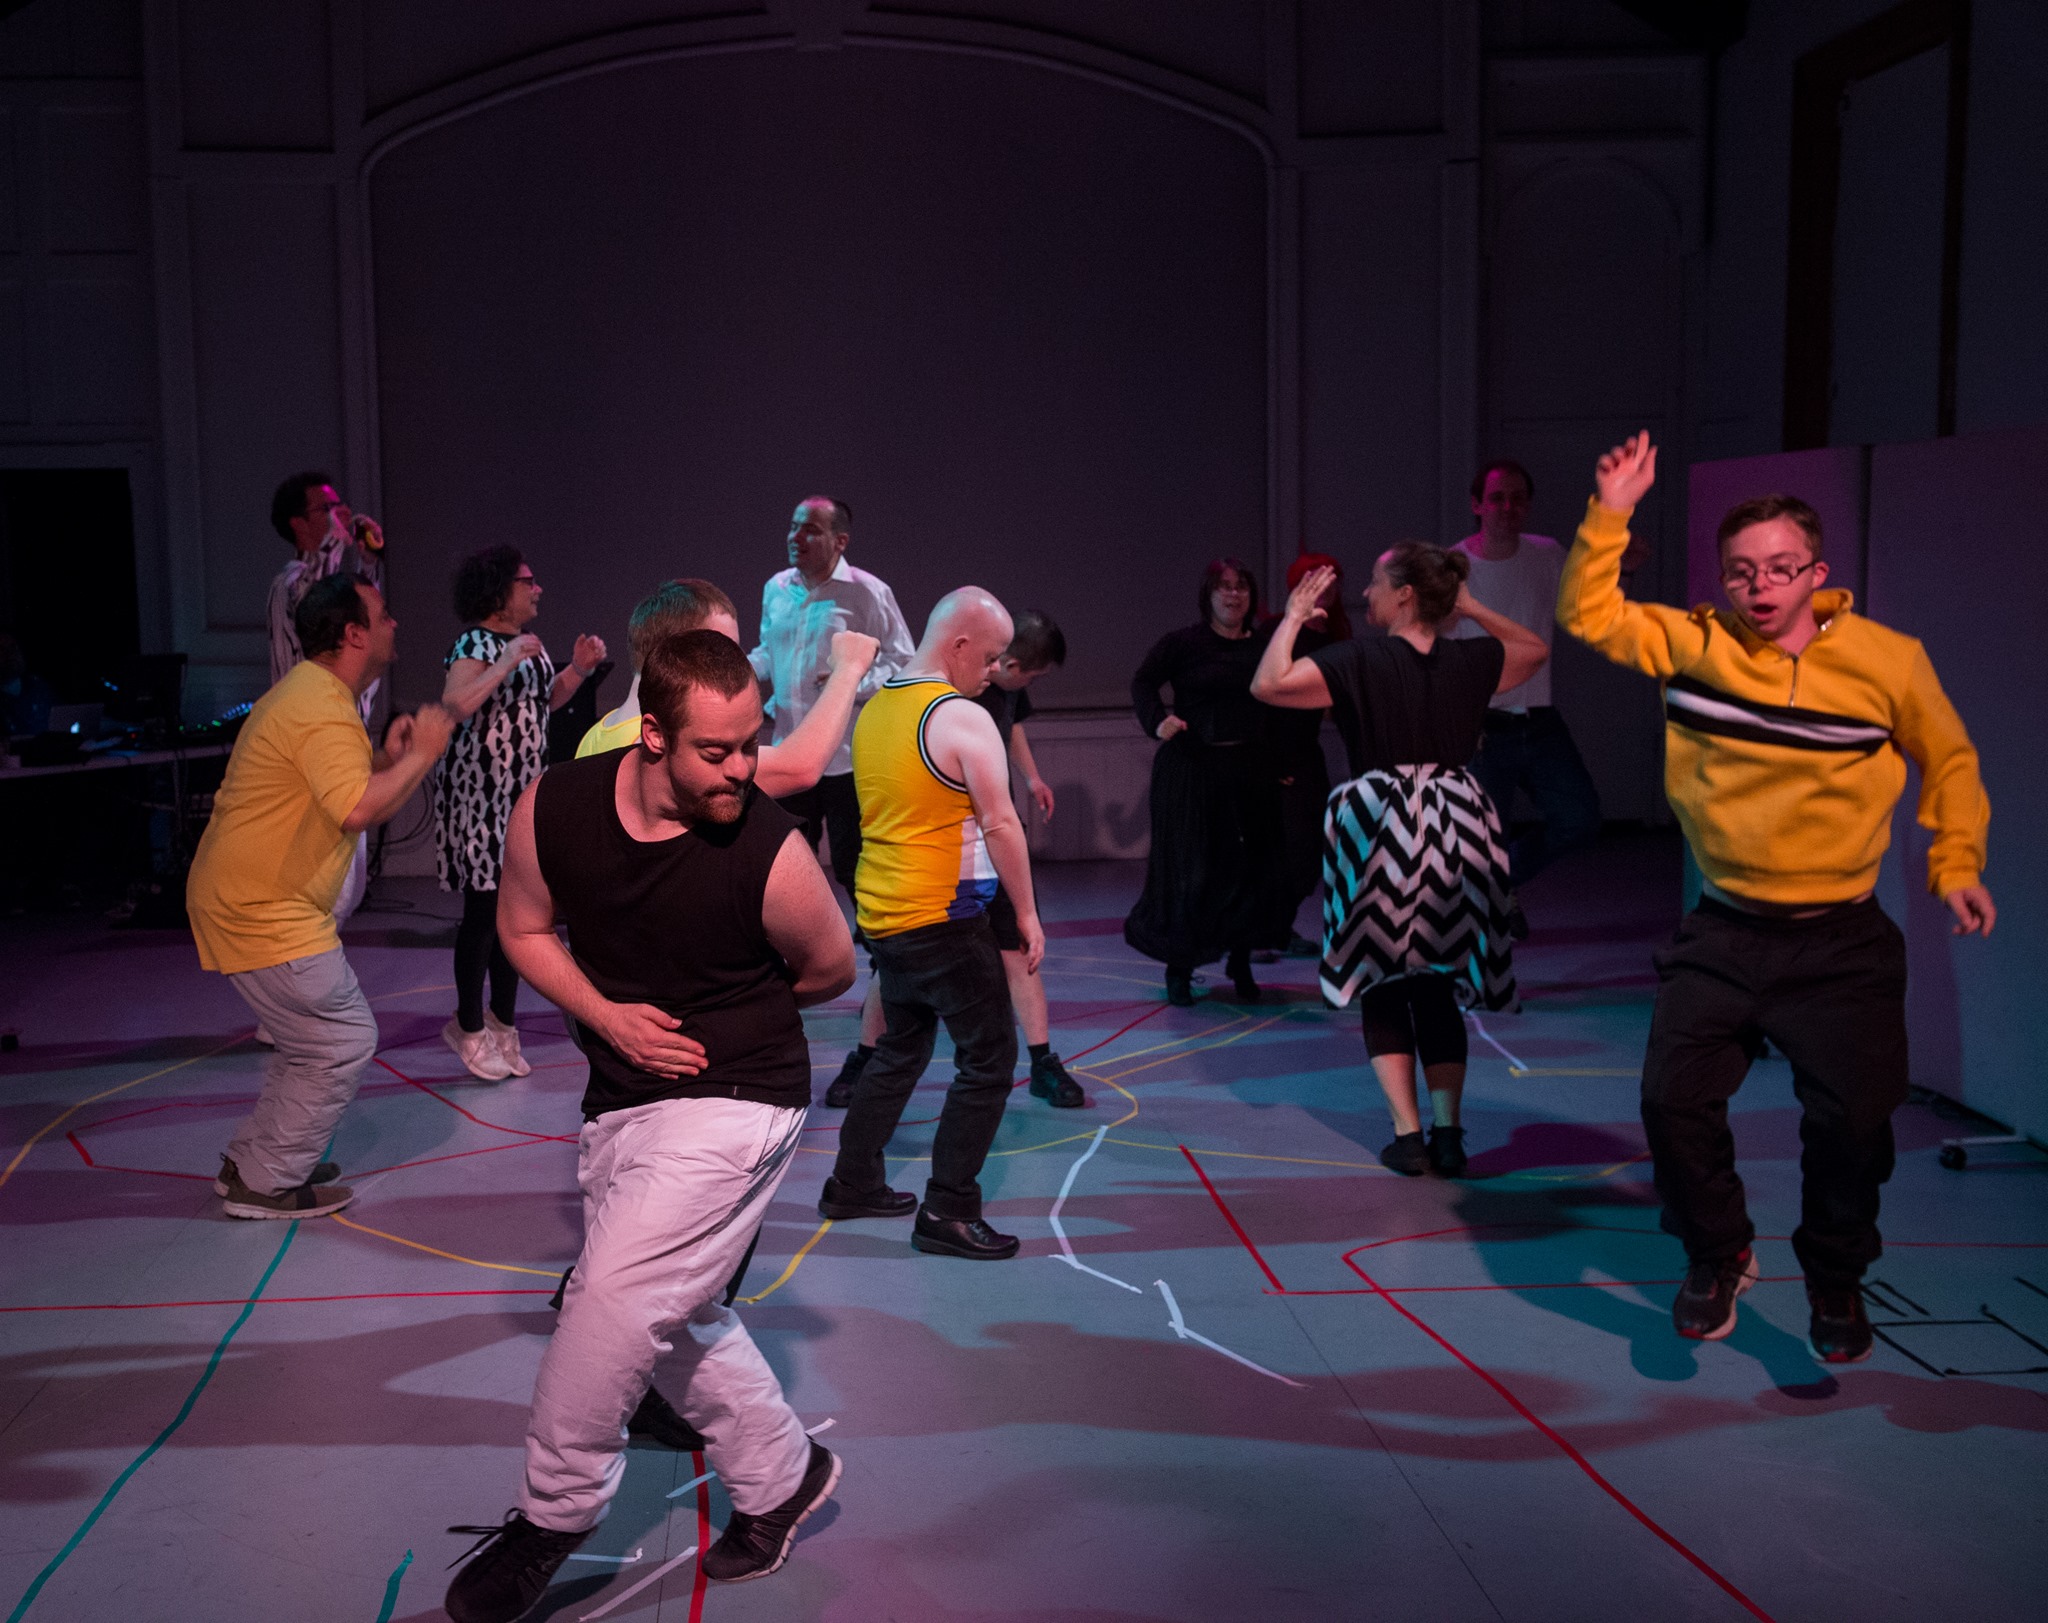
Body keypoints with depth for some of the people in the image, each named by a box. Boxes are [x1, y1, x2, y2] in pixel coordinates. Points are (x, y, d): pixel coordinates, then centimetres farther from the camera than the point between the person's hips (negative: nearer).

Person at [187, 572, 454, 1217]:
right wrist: (421, 755, -23)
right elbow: (356, 810, -36)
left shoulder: (307, 692, 15)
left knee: (311, 1037, 21)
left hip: (241, 899, 11)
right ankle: (266, 1183, 5)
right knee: (345, 1040, -3)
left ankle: (253, 1159, 29)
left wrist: (385, 758, 7)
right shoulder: (325, 712, -21)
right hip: (263, 914, -11)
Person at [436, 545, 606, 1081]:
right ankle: (469, 1028, 9)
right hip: (481, 791, -8)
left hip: (525, 792, 8)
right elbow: (454, 707, -28)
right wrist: (505, 663, -27)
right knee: (484, 908, -3)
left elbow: (544, 701, 23)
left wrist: (578, 669, 9)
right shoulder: (475, 644, -13)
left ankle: (501, 1020, 22)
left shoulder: (530, 643, 12)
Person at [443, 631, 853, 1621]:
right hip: (617, 1098, 6)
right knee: (673, 1319, 17)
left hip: (733, 1103, -6)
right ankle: (781, 1475, 39)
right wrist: (608, 1014, -9)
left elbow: (829, 969, 0)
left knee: (613, 1301, -15)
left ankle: (552, 1517, 7)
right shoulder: (554, 808, -11)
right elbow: (523, 925, 7)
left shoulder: (770, 853, -21)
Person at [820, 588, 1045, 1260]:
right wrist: (1027, 914, -8)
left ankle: (853, 1182, 28)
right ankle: (947, 1213, 0)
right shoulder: (963, 719, -14)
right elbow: (1000, 824, -15)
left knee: (901, 1047, 22)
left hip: (882, 913, 9)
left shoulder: (874, 709, 11)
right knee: (988, 1059, 0)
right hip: (943, 920, -9)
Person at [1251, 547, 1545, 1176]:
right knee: (1437, 990, 12)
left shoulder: (1359, 661, -11)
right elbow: (1535, 649, 24)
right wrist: (1471, 607, 20)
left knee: (1383, 989, 8)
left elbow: (1268, 683, -18)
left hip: (1383, 834, -4)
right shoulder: (1469, 661, 4)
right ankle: (1448, 1131, 5)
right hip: (1454, 835, 4)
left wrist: (1293, 617, -5)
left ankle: (1408, 1134, 2)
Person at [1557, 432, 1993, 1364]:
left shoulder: (1888, 661, -3)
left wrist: (1956, 863, 4)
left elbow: (1949, 761, 11)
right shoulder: (1692, 644, -1)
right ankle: (1719, 1258, 20)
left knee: (1854, 1116, -8)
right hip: (1725, 934, 1)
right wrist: (1610, 515, -11)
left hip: (1841, 941, -1)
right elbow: (1591, 615, -1)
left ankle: (1836, 1282, 21)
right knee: (1674, 1097, -9)